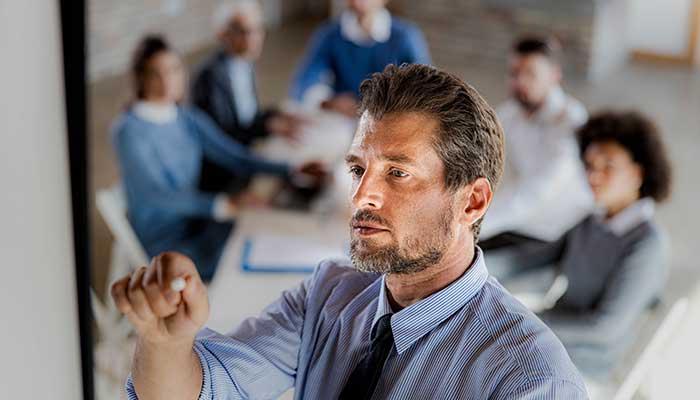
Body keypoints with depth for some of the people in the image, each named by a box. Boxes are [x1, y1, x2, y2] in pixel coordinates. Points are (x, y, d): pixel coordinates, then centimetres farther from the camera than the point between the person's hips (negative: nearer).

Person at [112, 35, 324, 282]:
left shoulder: (189, 119, 8)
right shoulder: (129, 130, -16)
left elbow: (235, 156, 6)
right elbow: (157, 194, -26)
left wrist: (290, 171, -9)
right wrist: (222, 205, -39)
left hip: (195, 222, 7)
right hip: (161, 242, -7)